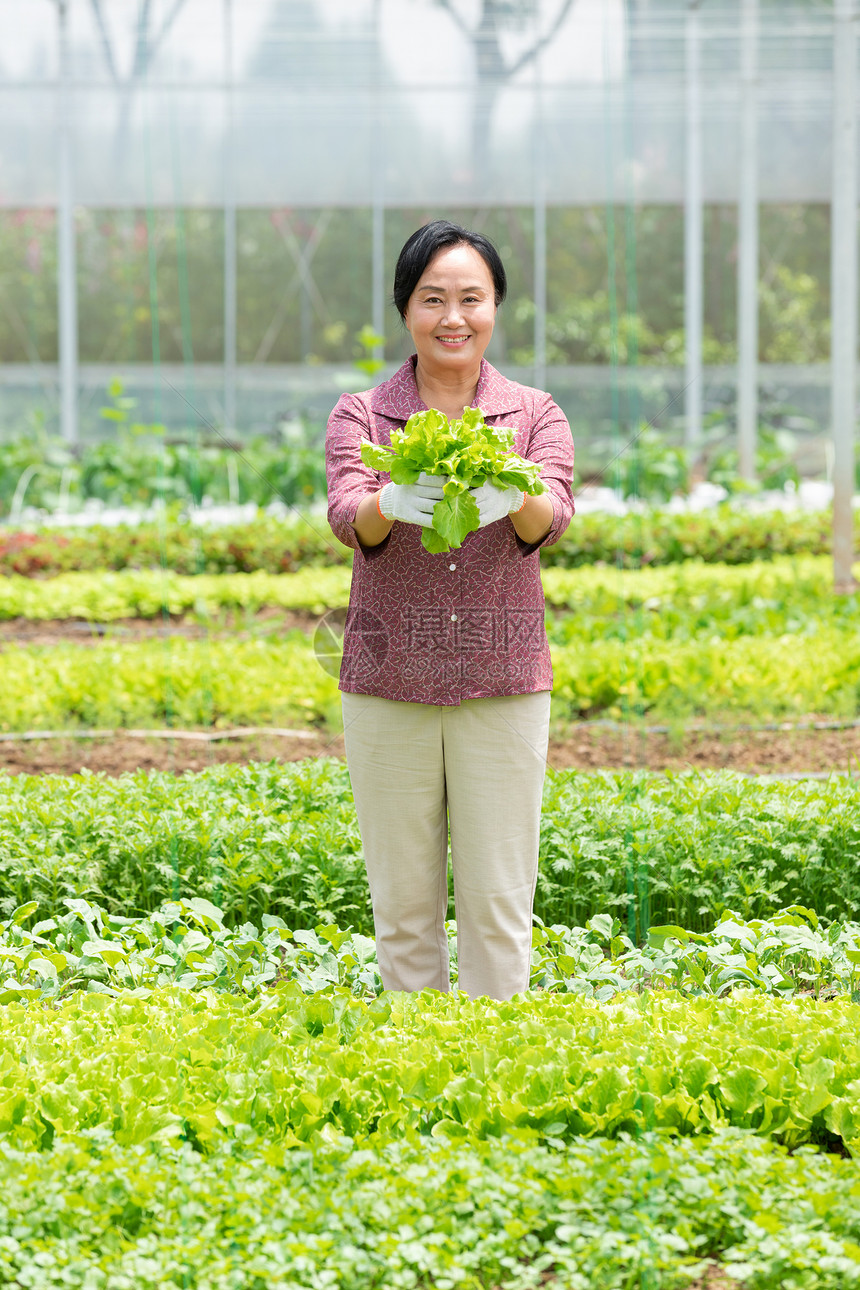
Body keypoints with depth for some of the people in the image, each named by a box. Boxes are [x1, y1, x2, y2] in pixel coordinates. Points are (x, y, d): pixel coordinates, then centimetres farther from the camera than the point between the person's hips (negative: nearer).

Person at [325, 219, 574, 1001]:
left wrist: (514, 498, -37)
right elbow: (348, 517, -13)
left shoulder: (534, 415, 6)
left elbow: (552, 518, -13)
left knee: (499, 905, 1)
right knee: (403, 906, 5)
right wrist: (393, 503, -37)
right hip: (389, 684, 0)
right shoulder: (361, 416, 5)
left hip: (503, 682, 0)